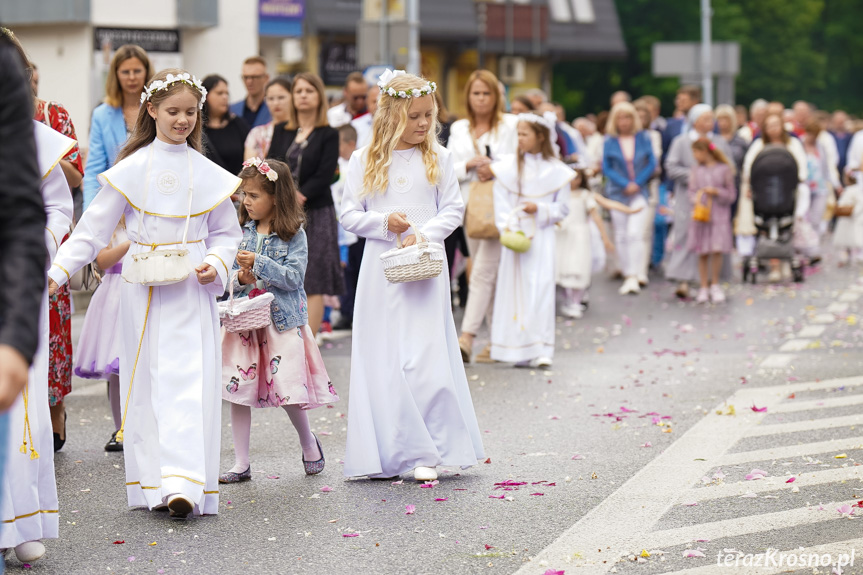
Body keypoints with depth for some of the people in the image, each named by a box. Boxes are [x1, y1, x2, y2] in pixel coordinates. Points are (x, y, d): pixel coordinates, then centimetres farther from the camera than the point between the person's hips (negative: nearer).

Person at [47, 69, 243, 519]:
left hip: (190, 291, -1)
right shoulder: (131, 169, 2)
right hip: (142, 291, 1)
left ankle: (185, 484, -17)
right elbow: (94, 227, 2)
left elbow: (226, 232, 12)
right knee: (145, 383, 4)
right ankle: (152, 482, 11)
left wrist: (216, 264, -8)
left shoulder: (207, 174, 5)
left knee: (187, 380, -10)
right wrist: (57, 271, -7)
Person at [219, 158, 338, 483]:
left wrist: (259, 263, -20)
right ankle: (241, 465, 8)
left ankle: (309, 443, 25)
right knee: (237, 391, 0)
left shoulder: (293, 234, -6)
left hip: (281, 320, -4)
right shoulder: (241, 231, 7)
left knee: (287, 391, -4)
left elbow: (294, 277, -14)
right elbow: (229, 275, 10)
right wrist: (240, 278, -12)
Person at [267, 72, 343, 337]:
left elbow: (324, 176, -7)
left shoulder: (328, 135, 1)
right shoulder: (281, 132, 12)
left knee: (314, 284, -4)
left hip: (315, 213, -3)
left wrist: (301, 196, -19)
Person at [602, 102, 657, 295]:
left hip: (639, 191, -1)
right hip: (617, 192, 1)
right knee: (621, 237, 3)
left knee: (635, 233, -15)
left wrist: (637, 183, -8)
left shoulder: (644, 138, 3)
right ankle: (629, 274, 14)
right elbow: (606, 168, 1)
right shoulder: (609, 141, 3)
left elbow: (652, 164, 4)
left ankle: (634, 276, -16)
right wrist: (625, 184, -11)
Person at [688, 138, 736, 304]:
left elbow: (731, 195, 2)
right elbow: (691, 190, 9)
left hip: (719, 216, -3)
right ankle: (704, 287, 11)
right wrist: (696, 200, -11)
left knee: (717, 251, -11)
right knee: (702, 253, 3)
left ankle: (715, 284, 7)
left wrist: (716, 192, -13)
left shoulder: (724, 169, -1)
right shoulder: (696, 170, 9)